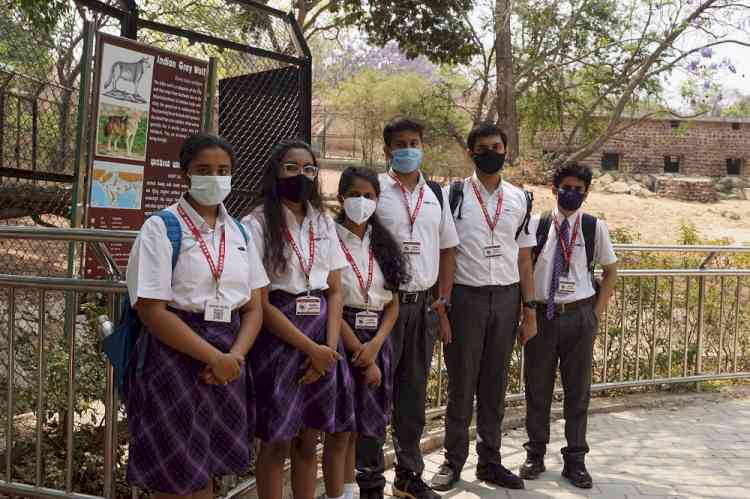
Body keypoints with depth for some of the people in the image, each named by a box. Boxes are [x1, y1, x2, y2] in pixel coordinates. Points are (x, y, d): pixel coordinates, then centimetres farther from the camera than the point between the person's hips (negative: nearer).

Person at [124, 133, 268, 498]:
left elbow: (254, 307, 7)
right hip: (174, 356, -5)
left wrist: (234, 357, -11)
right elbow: (152, 312, -15)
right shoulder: (162, 228, -7)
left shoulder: (239, 232, 10)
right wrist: (215, 357, -17)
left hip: (227, 361, 5)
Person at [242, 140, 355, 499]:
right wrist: (311, 349, -13)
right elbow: (260, 302, -11)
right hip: (277, 335, -5)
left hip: (322, 333, 5)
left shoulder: (323, 223, 11)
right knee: (276, 441, 3)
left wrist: (329, 347, -6)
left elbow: (335, 290, 8)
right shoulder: (257, 224, -6)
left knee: (309, 437, 11)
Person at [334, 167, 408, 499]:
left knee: (371, 422, 9)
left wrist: (375, 344, -9)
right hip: (342, 338, -4)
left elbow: (393, 304, 7)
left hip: (378, 340, 5)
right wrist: (361, 354, -13)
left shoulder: (383, 244, 9)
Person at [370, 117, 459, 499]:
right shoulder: (374, 191, -4)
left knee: (414, 392, 13)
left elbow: (447, 251, 13)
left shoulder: (435, 194, 10)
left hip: (425, 304, 5)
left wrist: (441, 307, 7)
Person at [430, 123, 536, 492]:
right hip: (466, 296, -3)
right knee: (461, 382, 5)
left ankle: (490, 461, 23)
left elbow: (524, 258, 10)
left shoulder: (519, 199, 9)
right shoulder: (454, 195, -2)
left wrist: (530, 309, 6)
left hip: (506, 298, 3)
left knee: (495, 383, 11)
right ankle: (453, 461, 19)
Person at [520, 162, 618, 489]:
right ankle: (535, 454, 24)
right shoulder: (536, 225, -1)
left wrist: (597, 312, 4)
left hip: (580, 316, 0)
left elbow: (611, 270, 10)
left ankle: (575, 460, 20)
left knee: (578, 390, 8)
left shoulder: (595, 227, 1)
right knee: (537, 388, 9)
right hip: (541, 314, 0)